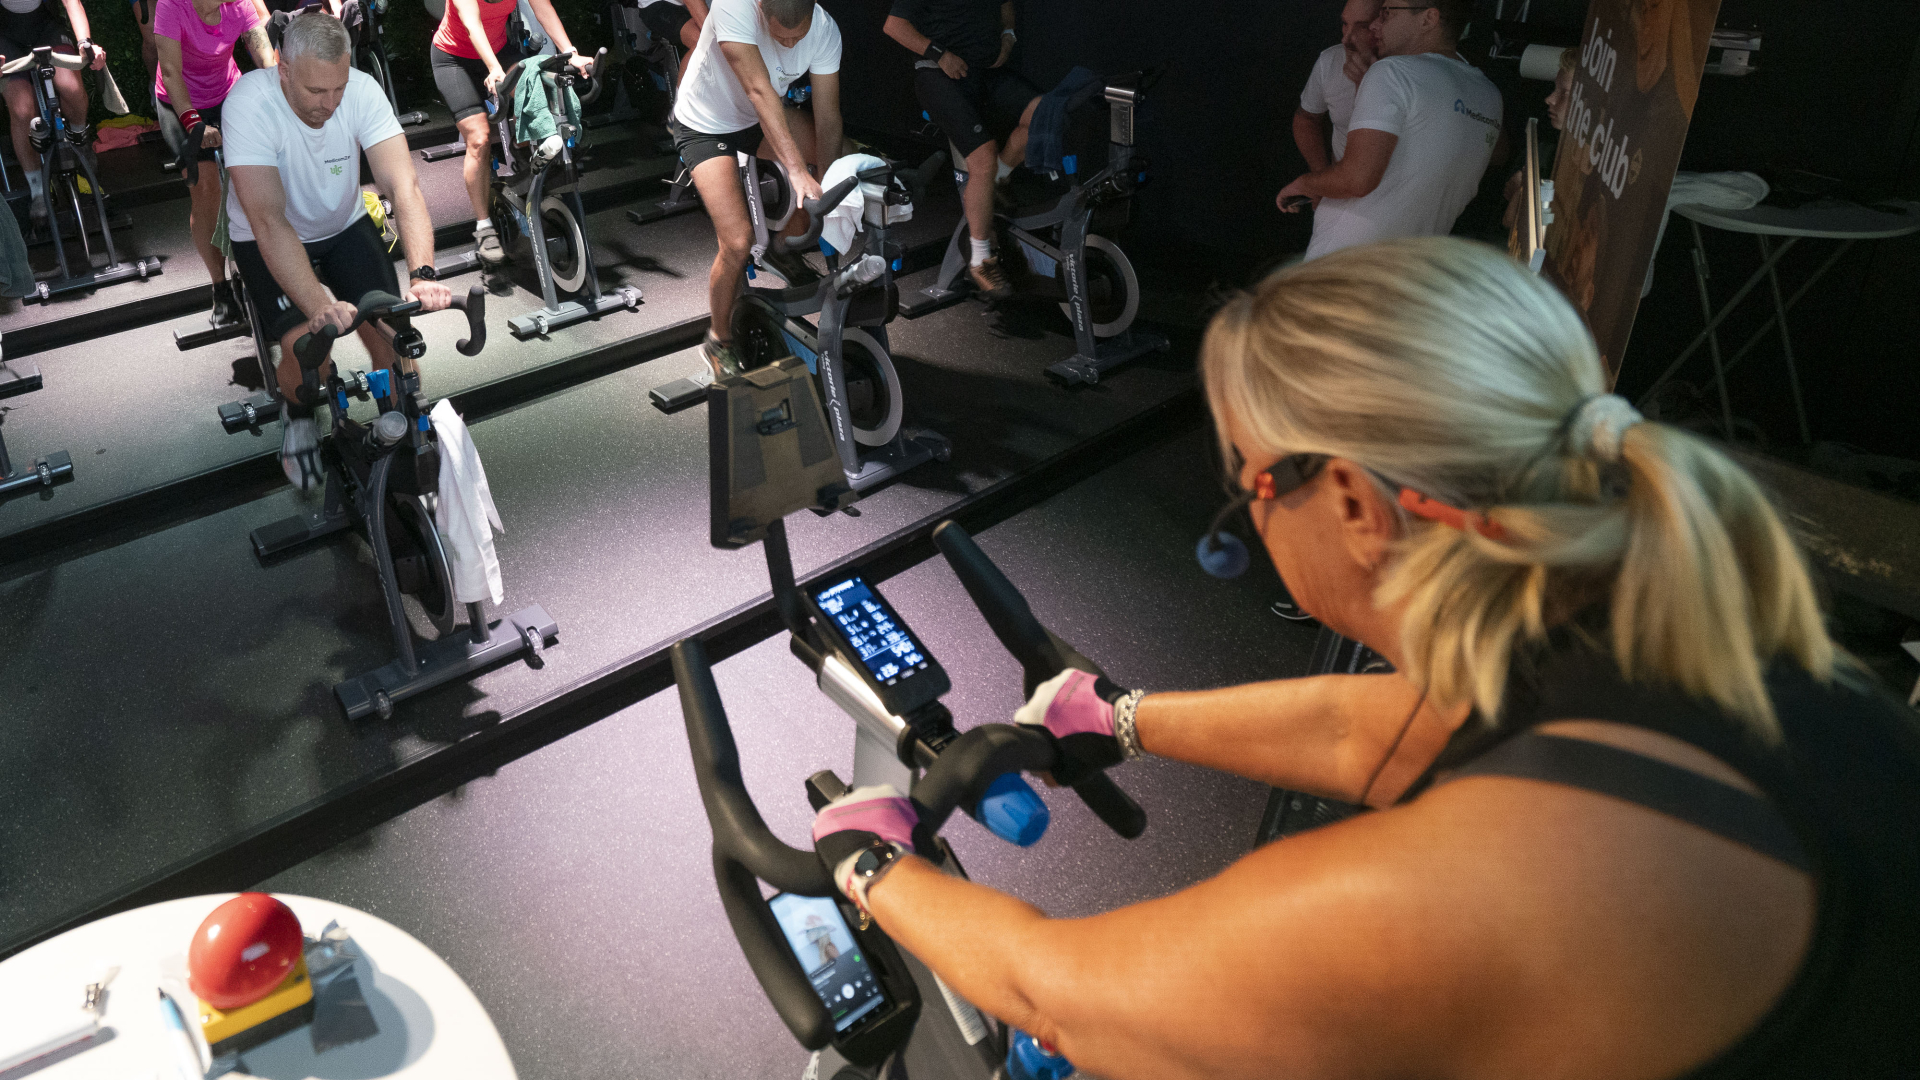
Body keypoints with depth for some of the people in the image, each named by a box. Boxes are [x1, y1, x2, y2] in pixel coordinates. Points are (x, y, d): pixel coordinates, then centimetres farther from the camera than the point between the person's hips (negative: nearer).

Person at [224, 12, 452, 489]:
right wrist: (319, 307, -49)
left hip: (344, 225, 3)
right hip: (268, 242, -2)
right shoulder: (249, 104, -30)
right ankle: (299, 416, 13)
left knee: (392, 337, -17)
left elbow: (404, 186, -30)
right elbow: (269, 222, -37)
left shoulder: (362, 91, -22)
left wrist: (423, 274, -46)